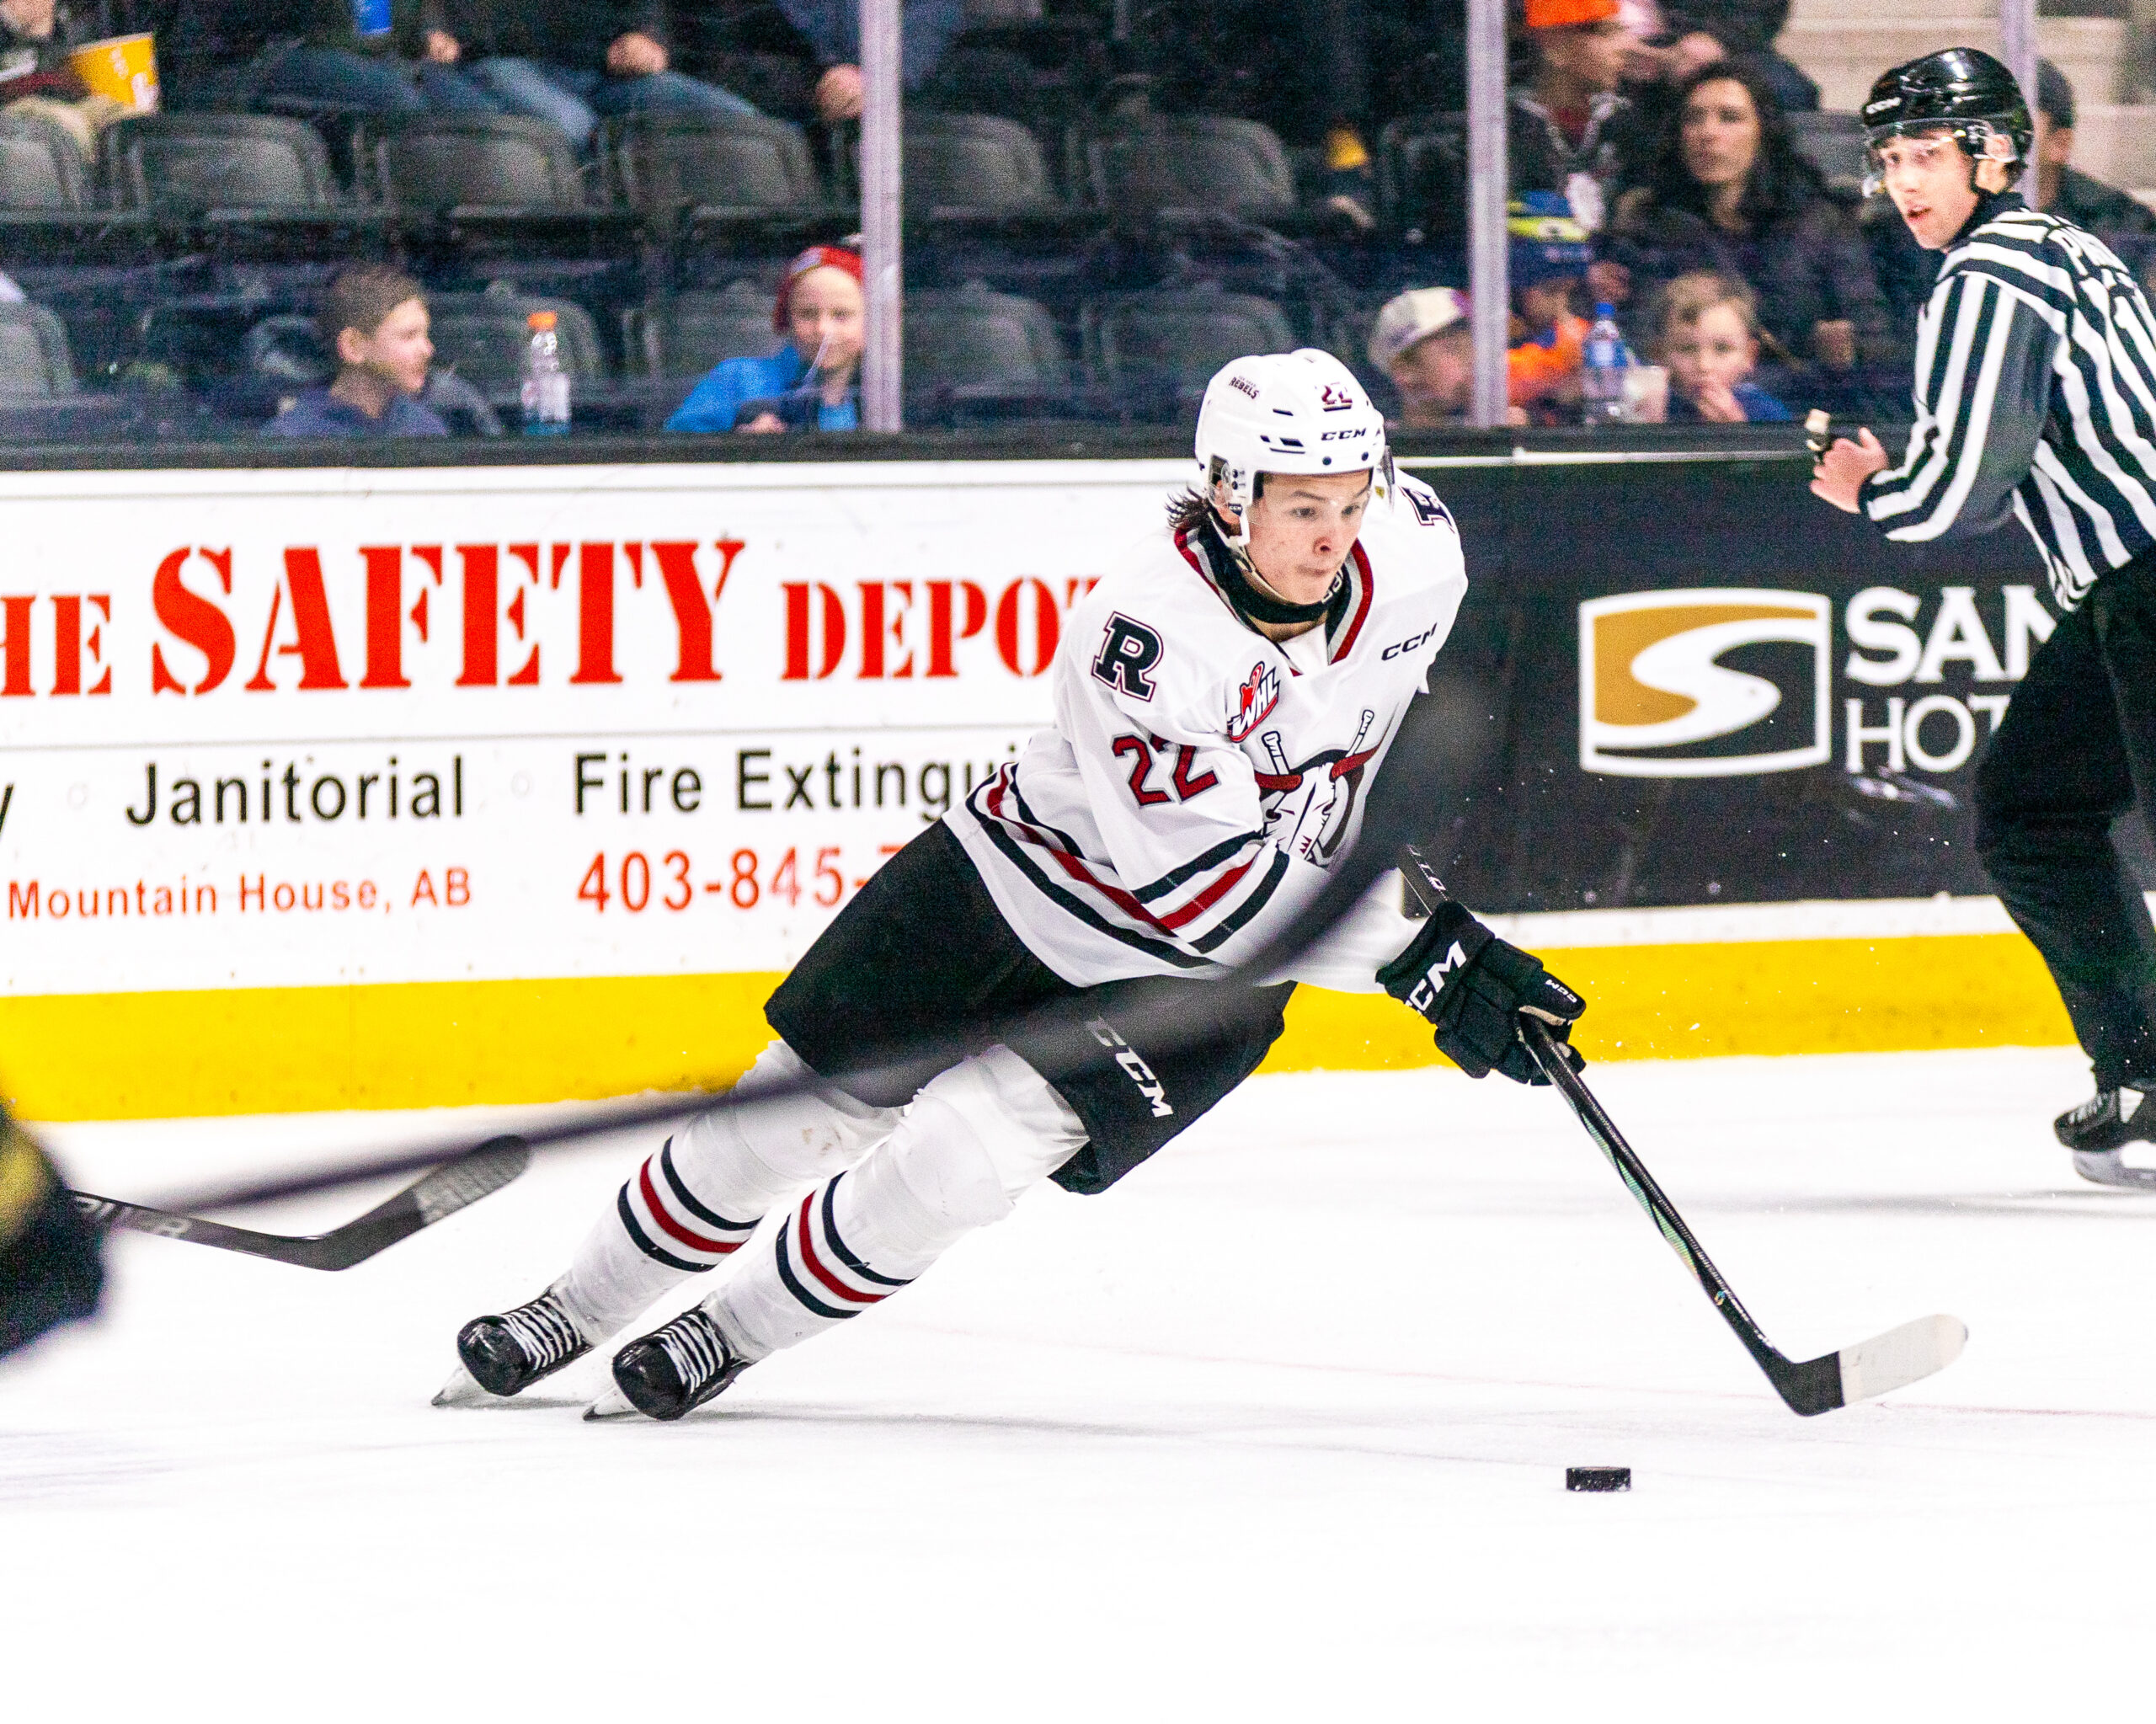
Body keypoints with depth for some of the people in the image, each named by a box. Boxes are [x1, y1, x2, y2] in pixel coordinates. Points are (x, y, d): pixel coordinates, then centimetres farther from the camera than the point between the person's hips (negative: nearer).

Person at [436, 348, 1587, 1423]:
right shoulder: (1142, 631, -33)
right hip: (1018, 885, -2)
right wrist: (1417, 959, -37)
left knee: (961, 1155, -16)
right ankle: (575, 1310, 31)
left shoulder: (1415, 552, -17)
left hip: (1196, 977, 2)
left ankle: (733, 1335, 8)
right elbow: (1204, 884, -35)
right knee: (796, 1113, 7)